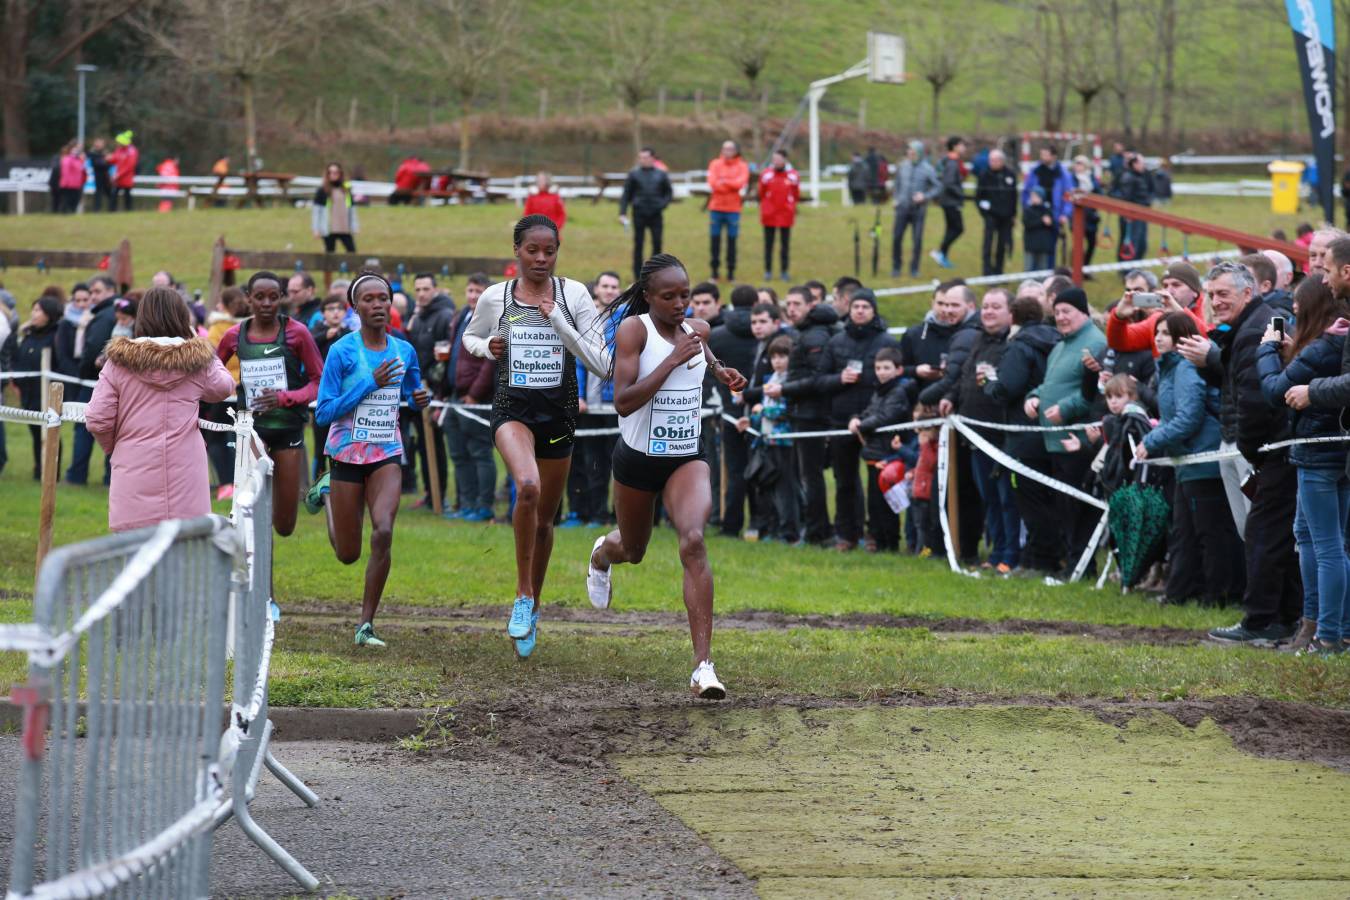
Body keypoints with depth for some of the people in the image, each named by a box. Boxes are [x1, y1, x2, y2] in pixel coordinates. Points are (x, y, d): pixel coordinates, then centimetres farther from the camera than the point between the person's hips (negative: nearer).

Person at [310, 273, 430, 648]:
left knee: (383, 532, -21)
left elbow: (413, 392, 22)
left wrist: (421, 398, -3)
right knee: (348, 554, 8)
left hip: (386, 455, 2)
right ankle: (328, 493, 42)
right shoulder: (342, 351, -11)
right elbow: (323, 413, -14)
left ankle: (367, 624, -10)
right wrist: (370, 383, -22)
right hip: (347, 455, -2)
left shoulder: (404, 351, 3)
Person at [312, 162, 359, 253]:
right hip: (329, 230, -3)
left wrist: (354, 227, 9)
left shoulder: (346, 190, 11)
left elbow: (352, 209, 14)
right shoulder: (322, 191, -2)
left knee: (352, 252, -3)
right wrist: (316, 229, -9)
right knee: (329, 253, 3)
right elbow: (316, 210, -4)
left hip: (345, 229, 3)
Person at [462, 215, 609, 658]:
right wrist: (487, 347, -3)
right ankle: (523, 595, -18)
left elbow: (601, 365, -6)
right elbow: (469, 338, 20)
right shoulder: (495, 298, 0)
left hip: (558, 411, 2)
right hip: (513, 408, -2)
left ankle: (533, 607, 35)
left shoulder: (574, 295, -2)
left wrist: (558, 322, -15)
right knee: (528, 487, -31)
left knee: (544, 519, 12)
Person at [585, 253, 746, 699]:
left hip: (687, 459, 2)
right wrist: (673, 361, -30)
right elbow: (623, 402, -26)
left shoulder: (697, 329, 0)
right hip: (638, 460, -2)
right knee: (633, 550, 21)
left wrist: (719, 371, 8)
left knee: (693, 541, -24)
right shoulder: (633, 329, -16)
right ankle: (601, 553, 64)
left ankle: (703, 666, -29)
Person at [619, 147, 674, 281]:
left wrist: (662, 204, -4)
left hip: (656, 215, 1)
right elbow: (626, 194, 4)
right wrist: (622, 213, -4)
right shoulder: (634, 174, 3)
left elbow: (669, 193, 14)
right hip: (639, 214, -1)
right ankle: (638, 276, 7)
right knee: (638, 245, 2)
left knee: (657, 244, 0)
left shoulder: (661, 174, 6)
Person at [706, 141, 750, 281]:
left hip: (733, 210, -1)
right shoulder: (715, 164, 6)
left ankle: (731, 272, 5)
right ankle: (714, 272, 8)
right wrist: (731, 184, -14)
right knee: (715, 240, 1)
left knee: (732, 241, 0)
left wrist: (724, 182, -16)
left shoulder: (742, 167, 4)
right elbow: (712, 182, -8)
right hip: (716, 208, 1)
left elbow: (741, 183, -11)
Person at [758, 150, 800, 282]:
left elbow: (796, 195, 8)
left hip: (786, 215, 0)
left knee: (785, 244, 6)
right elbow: (761, 193, 7)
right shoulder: (766, 174, -2)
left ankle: (784, 271, 13)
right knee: (768, 244, 4)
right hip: (769, 216, 0)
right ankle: (768, 270, 11)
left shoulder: (793, 175, -1)